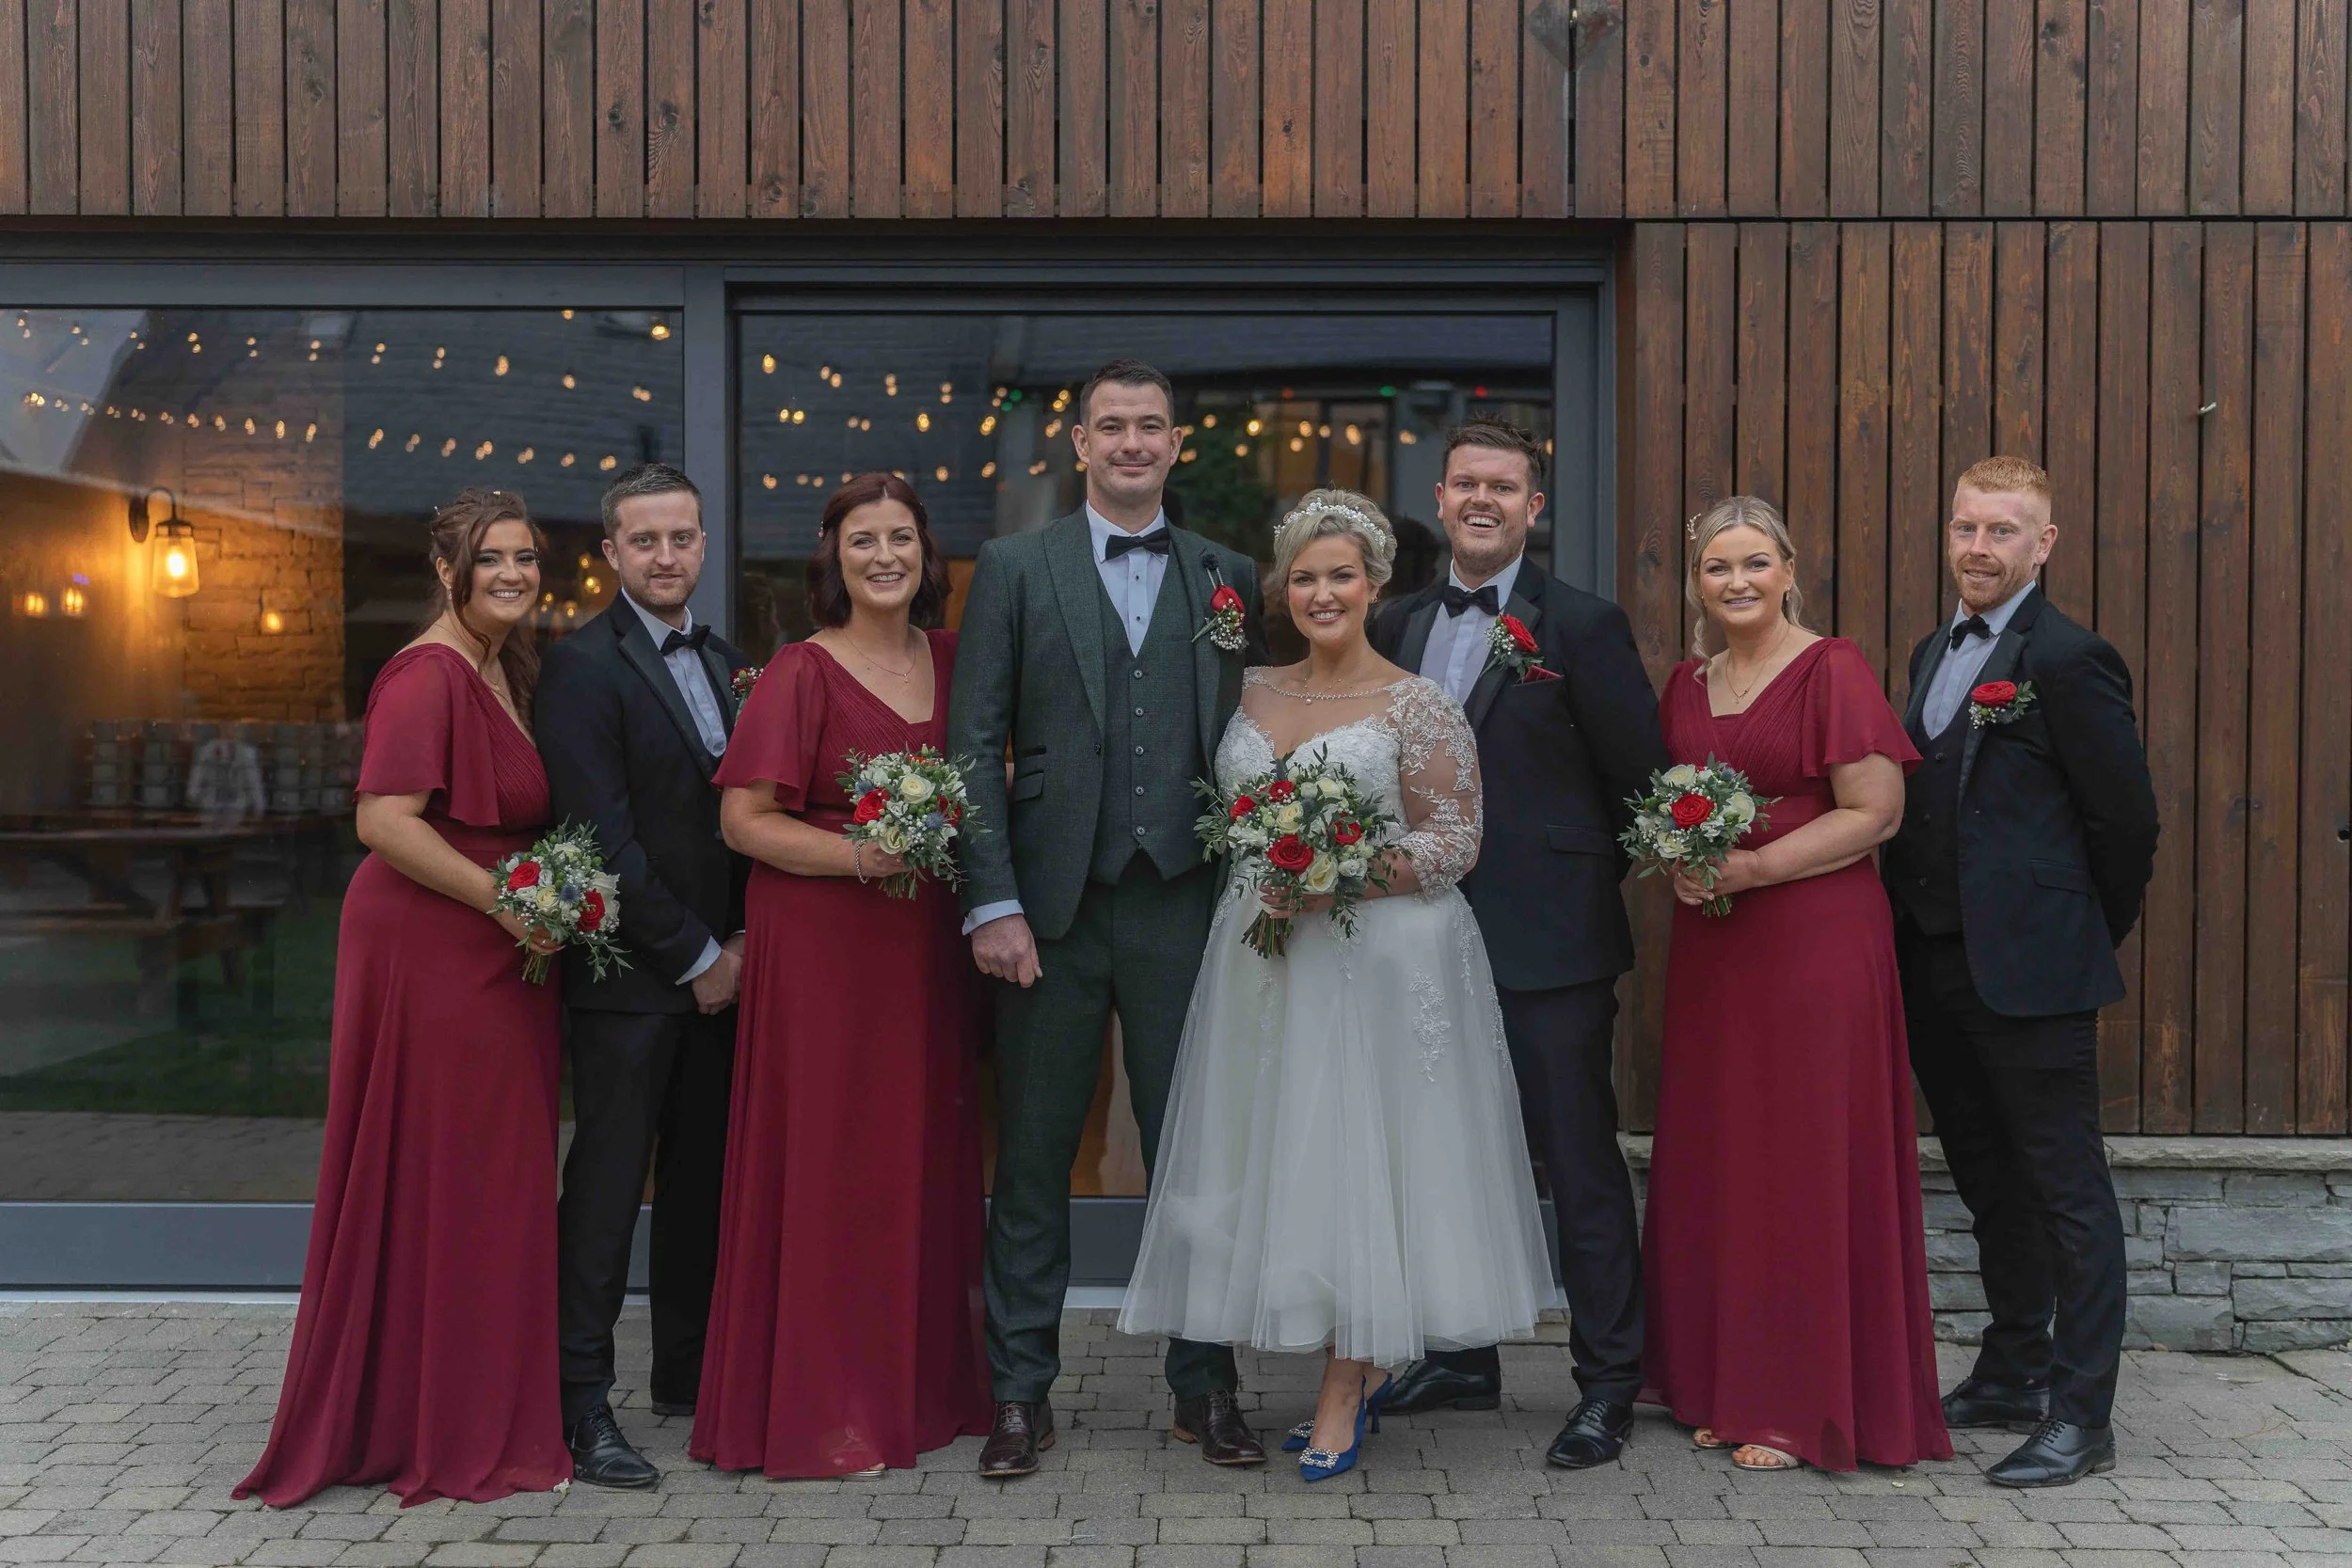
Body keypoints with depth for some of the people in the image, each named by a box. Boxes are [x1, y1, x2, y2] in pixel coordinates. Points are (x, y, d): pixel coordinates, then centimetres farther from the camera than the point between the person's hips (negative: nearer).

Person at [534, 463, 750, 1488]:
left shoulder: (731, 664, 13)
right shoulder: (582, 666, -9)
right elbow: (604, 836, -14)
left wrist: (742, 942, 2)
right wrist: (694, 957, -11)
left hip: (721, 968, 7)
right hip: (632, 976, -6)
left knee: (703, 1180, 12)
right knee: (608, 1184, -2)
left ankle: (688, 1375, 24)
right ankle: (582, 1403, 6)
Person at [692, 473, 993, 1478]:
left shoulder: (951, 660, 9)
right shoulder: (801, 673, -7)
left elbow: (989, 779, 24)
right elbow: (743, 820, -11)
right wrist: (862, 856, -21)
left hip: (926, 944, 6)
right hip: (822, 944, -5)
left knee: (925, 1156, 10)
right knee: (828, 1161, -2)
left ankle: (923, 1382, 23)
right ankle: (818, 1407, 9)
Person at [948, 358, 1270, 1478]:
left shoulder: (1228, 577, 9)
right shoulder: (1014, 568, 5)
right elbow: (976, 742, -1)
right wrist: (992, 903, -9)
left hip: (1181, 904, 1)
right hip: (1052, 909, -1)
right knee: (1032, 1157, 7)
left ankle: (1204, 1386, 21)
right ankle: (1020, 1393, 18)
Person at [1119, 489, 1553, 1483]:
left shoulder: (1417, 707, -4)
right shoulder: (1254, 694, 11)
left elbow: (1454, 841, -7)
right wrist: (1263, 886, 2)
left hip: (1376, 957, -5)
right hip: (1261, 957, 5)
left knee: (1355, 1156, -4)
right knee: (1276, 1156, 5)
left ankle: (1342, 1397, 4)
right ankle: (1366, 1367, 20)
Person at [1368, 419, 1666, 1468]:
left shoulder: (1582, 625, -7)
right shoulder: (1398, 626, 10)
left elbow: (1640, 778, -4)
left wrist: (1577, 876, 1)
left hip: (1549, 943, -6)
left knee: (1581, 1164, 2)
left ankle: (1607, 1387, 14)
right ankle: (1464, 1359, 30)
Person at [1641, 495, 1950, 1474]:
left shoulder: (1833, 671, -6)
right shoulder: (1686, 685, 13)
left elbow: (1875, 812, -11)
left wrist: (1754, 867, -17)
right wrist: (1679, 863, 0)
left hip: (1816, 939, -6)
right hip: (1710, 945, 6)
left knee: (1807, 1163, -2)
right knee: (1714, 1162, 8)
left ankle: (1807, 1405, 8)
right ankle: (1727, 1386, 19)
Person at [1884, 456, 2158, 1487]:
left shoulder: (2070, 660, -12)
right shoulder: (1933, 652, 14)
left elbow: (2128, 819, -10)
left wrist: (2086, 939, -1)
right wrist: (1911, 933, 12)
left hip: (2029, 972, -8)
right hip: (1937, 966, 8)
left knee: (2066, 1189, 1)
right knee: (1989, 1182, 18)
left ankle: (2081, 1415, 9)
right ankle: (2014, 1371, 32)